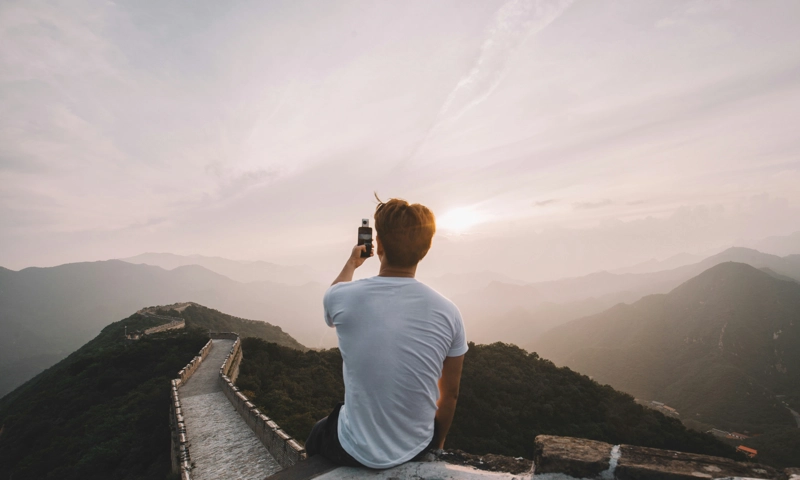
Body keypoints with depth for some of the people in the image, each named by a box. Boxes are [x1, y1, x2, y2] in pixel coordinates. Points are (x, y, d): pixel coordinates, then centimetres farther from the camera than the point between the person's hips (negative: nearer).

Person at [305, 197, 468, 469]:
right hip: (417, 449, 2)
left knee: (317, 435, 34)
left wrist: (351, 264, 28)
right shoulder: (448, 313, -15)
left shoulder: (343, 297, -18)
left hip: (356, 452, -1)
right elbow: (450, 393, -2)